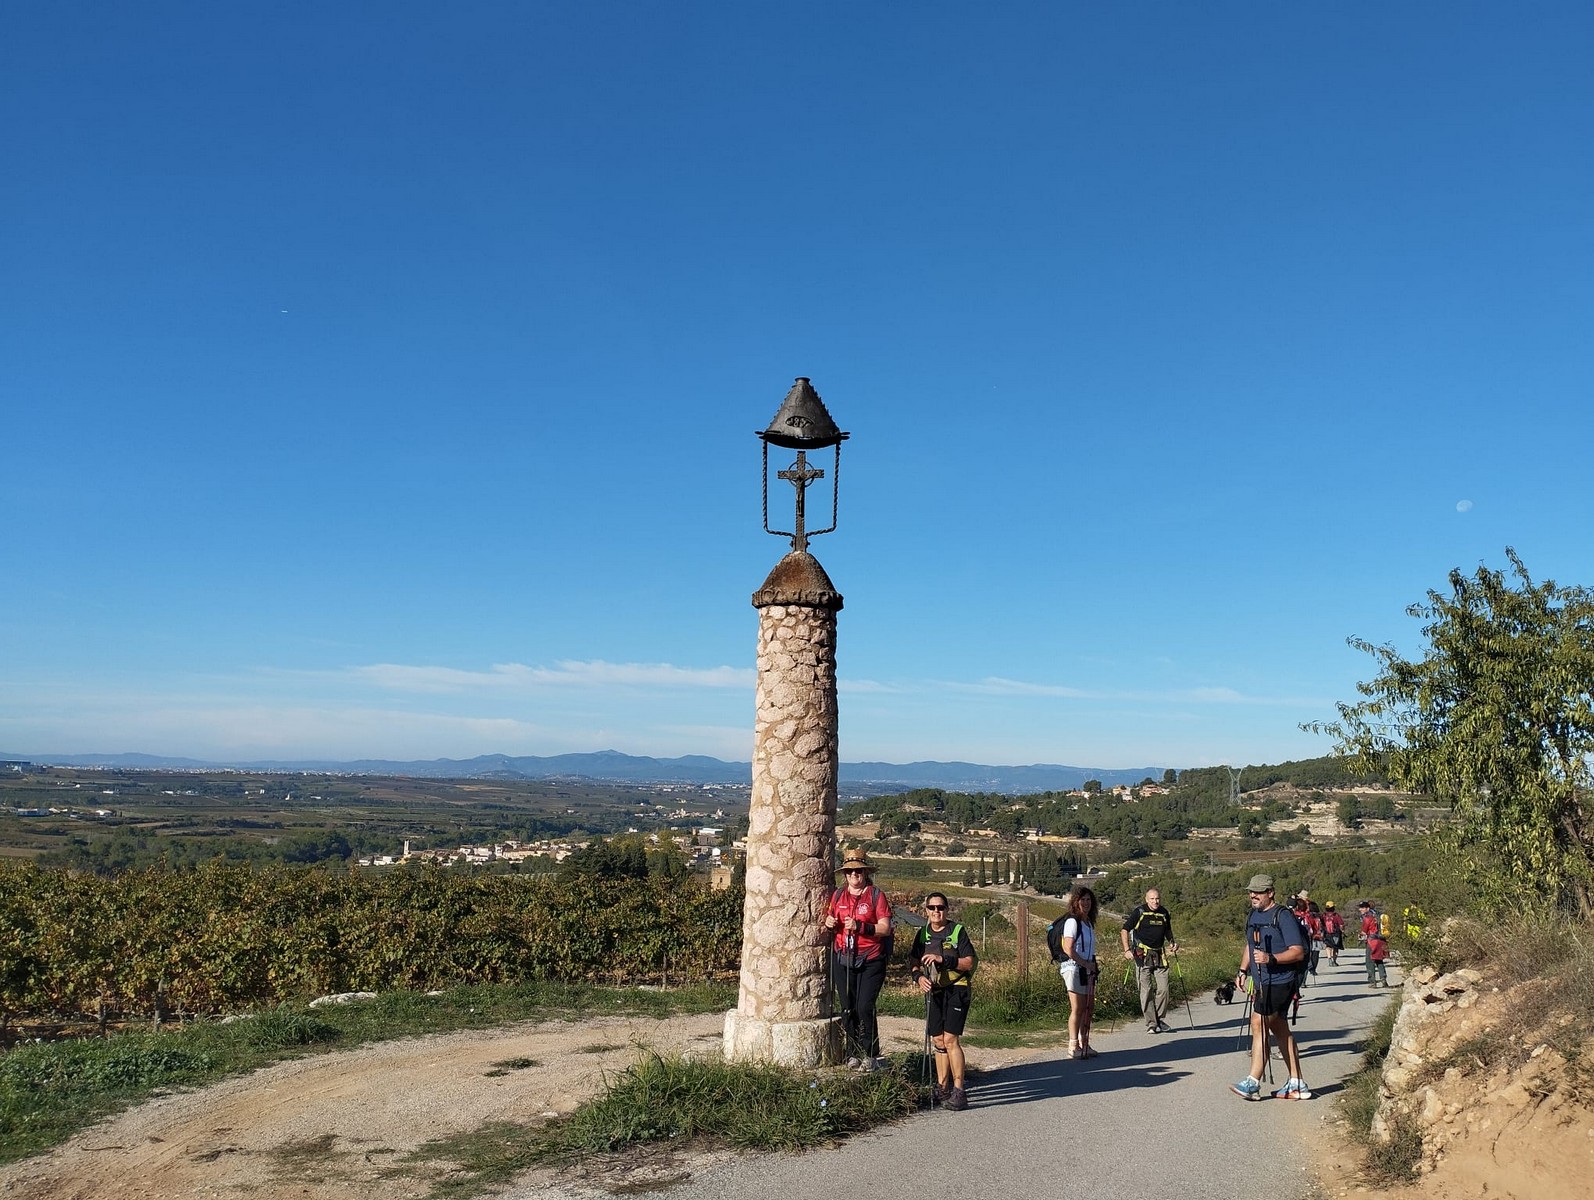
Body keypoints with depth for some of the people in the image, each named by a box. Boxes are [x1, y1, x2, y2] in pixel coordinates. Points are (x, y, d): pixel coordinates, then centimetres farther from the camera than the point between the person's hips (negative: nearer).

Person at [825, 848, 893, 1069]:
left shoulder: (876, 895, -2)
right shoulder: (838, 895, 11)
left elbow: (885, 928, -8)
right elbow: (830, 923, 22)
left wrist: (860, 926, -20)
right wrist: (829, 923, -1)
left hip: (870, 960, -4)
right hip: (843, 959, 4)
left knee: (865, 1007, -9)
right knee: (847, 1008, 5)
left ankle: (870, 1055, 4)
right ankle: (853, 1053, 16)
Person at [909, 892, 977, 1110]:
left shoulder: (958, 931, -4)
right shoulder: (923, 934, 10)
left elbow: (969, 963, -8)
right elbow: (915, 963, 13)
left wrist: (943, 959, -19)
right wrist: (919, 977, -7)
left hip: (956, 990, -5)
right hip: (933, 991, 5)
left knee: (950, 1039, -13)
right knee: (938, 1040, 9)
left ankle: (959, 1090, -8)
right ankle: (942, 1087, 19)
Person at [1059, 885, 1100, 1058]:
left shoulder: (1089, 922, 14)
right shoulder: (1072, 922, -13)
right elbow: (1069, 949, -19)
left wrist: (1092, 966, 8)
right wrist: (1087, 964, -14)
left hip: (1087, 970, 9)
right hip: (1074, 968, -9)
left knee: (1089, 1008, 11)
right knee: (1077, 1008, -5)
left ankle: (1084, 1044, 21)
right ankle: (1073, 1047, 2)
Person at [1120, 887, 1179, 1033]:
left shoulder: (1164, 913, 10)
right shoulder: (1139, 912, -4)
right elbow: (1124, 930, -2)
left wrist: (1172, 943, 9)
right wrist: (1127, 950, -10)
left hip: (1160, 955, 4)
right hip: (1143, 955, -4)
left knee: (1163, 988, 1)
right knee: (1146, 990, -3)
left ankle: (1159, 1019, 17)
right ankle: (1151, 1023, 3)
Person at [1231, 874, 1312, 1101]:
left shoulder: (1283, 916, -12)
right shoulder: (1253, 916, 14)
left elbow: (1298, 952, -16)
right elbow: (1249, 946, 26)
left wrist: (1271, 958, -29)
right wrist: (1243, 970, 14)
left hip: (1279, 981, -9)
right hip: (1261, 981, 9)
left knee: (1258, 1024, -13)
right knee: (1280, 1030, 12)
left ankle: (1253, 1082, -11)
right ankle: (1297, 1085, 19)